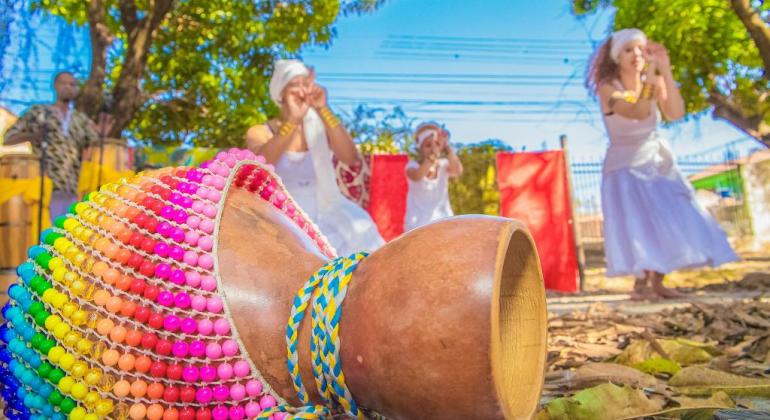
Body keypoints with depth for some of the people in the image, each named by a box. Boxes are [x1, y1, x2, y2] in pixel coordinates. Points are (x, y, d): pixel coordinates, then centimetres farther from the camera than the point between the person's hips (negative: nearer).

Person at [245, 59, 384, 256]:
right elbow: (260, 164, -22)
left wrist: (323, 110, -21)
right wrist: (293, 119, -30)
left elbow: (351, 158, -14)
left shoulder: (323, 127, 4)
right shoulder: (260, 132, 1)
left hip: (324, 218, 2)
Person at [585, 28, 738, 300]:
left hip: (658, 163, 5)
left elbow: (676, 113, -20)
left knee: (672, 221, 1)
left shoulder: (655, 82, -2)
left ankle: (656, 282, 14)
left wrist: (665, 69, -23)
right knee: (639, 225, -15)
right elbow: (638, 112, -31)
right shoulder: (608, 87, -15)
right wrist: (651, 70, -31)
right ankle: (641, 284, 1)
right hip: (625, 167, -5)